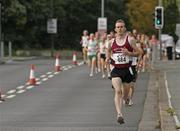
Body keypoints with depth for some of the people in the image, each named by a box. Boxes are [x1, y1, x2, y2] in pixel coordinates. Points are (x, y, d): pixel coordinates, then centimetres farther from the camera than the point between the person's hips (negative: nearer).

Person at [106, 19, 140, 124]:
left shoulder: (130, 39, -4)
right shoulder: (112, 41, 5)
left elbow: (137, 52, -1)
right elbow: (109, 50, 26)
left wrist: (129, 53, -19)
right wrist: (108, 57, 6)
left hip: (127, 70, 0)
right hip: (116, 70, 0)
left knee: (126, 92, 14)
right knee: (118, 91, -19)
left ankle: (125, 99, 52)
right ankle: (119, 114, -27)